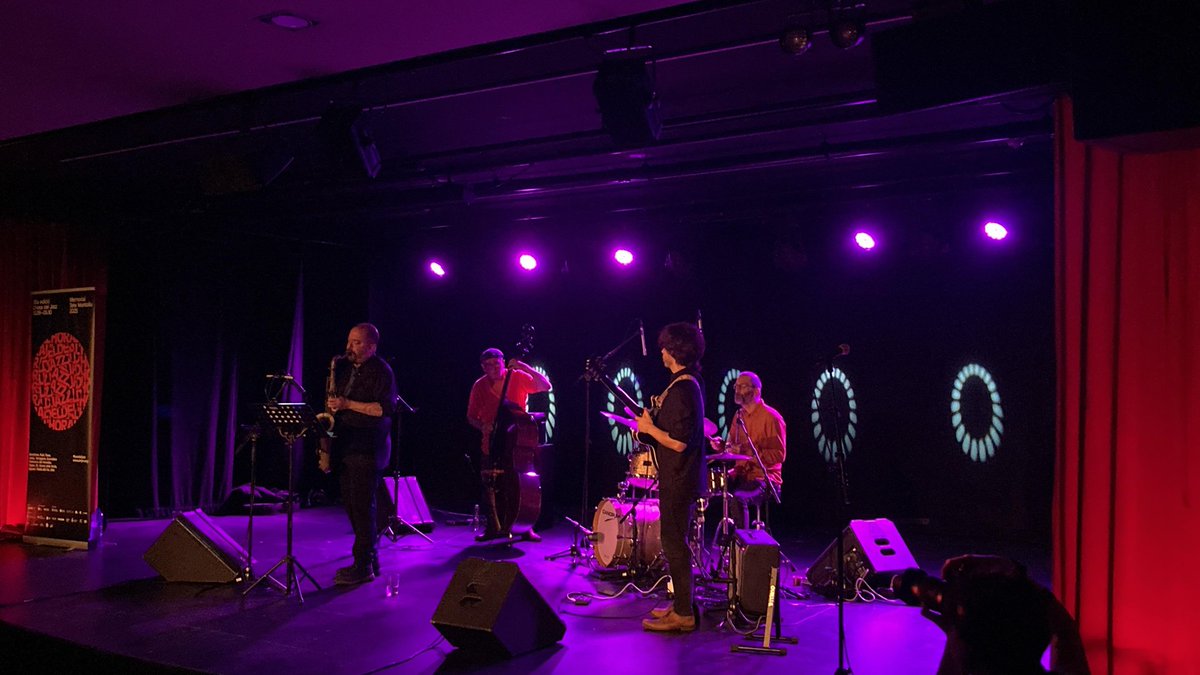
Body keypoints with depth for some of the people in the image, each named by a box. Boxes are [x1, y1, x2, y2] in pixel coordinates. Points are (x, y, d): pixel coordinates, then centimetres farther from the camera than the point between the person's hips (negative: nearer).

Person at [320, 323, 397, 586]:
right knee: (352, 505, 10)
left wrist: (348, 404, -20)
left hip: (367, 449, -8)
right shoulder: (345, 368, 16)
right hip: (345, 446, 8)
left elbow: (386, 408, -18)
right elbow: (337, 401, 26)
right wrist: (332, 406, 5)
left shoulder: (380, 371, -8)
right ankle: (369, 560, 19)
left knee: (362, 507, -8)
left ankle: (364, 566, -3)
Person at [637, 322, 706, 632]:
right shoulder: (693, 382, 9)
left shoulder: (680, 391, -23)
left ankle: (683, 614, 6)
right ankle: (682, 605, 28)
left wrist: (649, 428, -14)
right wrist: (659, 412, 13)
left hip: (678, 480, -10)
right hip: (684, 476, 10)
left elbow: (678, 442, -26)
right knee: (677, 541, 18)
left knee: (673, 543, -2)